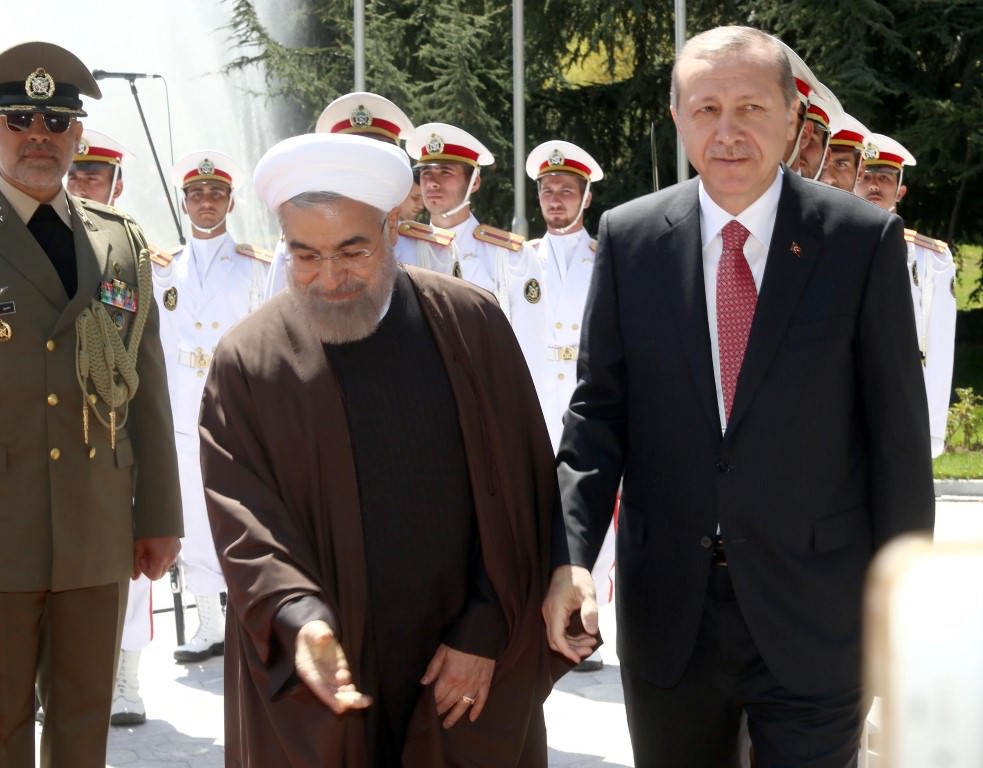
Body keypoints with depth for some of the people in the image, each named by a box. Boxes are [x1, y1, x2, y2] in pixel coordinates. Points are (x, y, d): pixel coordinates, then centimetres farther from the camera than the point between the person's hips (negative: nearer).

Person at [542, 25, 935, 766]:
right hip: (667, 614, 3)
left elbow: (897, 434, -3)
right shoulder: (629, 238, 0)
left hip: (815, 614, -2)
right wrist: (570, 556, -12)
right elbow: (599, 409, 2)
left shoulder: (864, 240, -6)